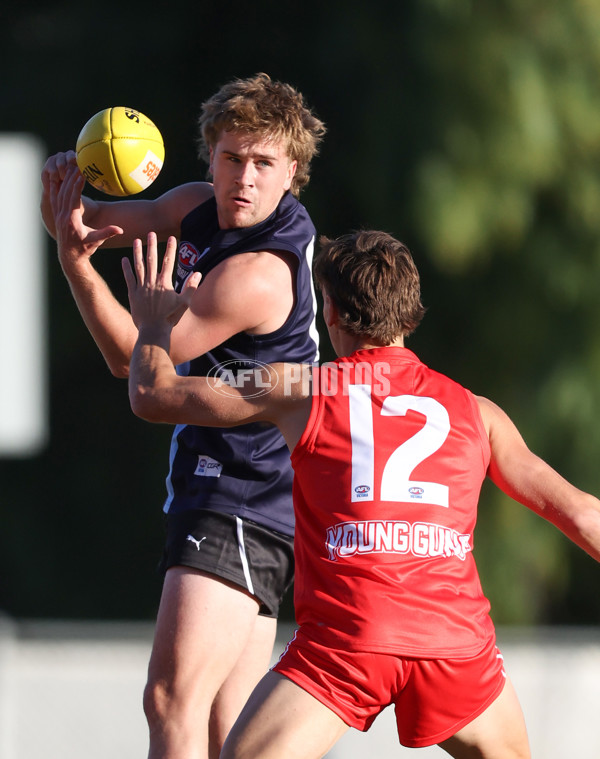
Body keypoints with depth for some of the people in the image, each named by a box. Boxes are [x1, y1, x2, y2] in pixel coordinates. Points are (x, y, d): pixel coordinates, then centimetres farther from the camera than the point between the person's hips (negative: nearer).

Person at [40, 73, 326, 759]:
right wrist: (69, 204, -7)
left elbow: (133, 359, -13)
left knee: (174, 699, -20)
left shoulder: (256, 273, -21)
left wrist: (74, 256, -14)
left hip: (241, 508, -10)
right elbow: (75, 223, 17)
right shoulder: (203, 208, 8)